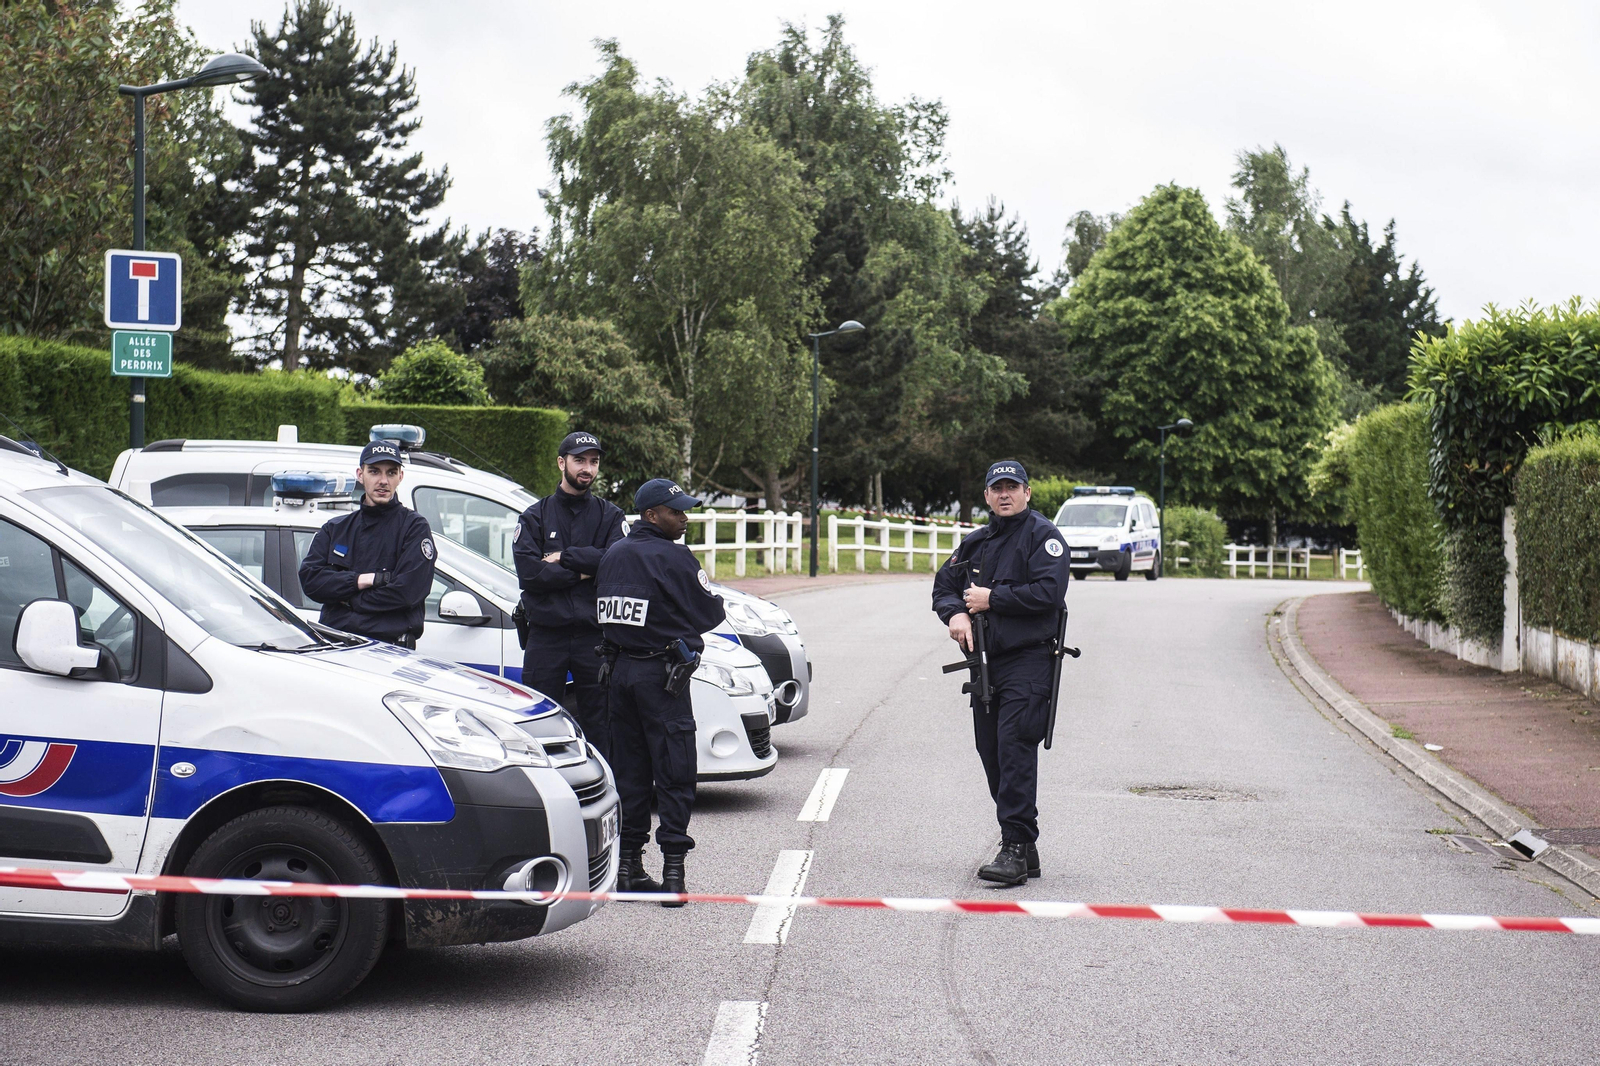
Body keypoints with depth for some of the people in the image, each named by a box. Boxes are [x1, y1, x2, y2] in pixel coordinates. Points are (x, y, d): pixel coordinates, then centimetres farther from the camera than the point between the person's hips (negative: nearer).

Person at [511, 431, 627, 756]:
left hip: (595, 634, 1)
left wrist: (563, 557, -10)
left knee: (600, 727, 4)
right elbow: (528, 573, -7)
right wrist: (582, 572, -8)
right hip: (546, 634, 0)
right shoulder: (534, 517, 8)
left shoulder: (610, 516, 10)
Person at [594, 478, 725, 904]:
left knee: (629, 772, 11)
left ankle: (628, 867, 13)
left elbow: (603, 613, 14)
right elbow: (709, 613, -8)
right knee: (674, 773, -3)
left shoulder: (614, 554, 9)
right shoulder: (673, 558, -12)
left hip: (619, 671, 7)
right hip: (661, 673, -7)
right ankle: (673, 866, -7)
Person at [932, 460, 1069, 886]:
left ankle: (1016, 848, -17)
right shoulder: (975, 543, 19)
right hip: (985, 661, 7)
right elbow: (944, 585, 21)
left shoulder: (1042, 536, -3)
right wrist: (956, 613, -1)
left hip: (1027, 663, -7)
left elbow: (1048, 591, -16)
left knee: (1016, 751, -16)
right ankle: (1024, 850, 15)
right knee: (991, 755, 7)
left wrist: (991, 599, -12)